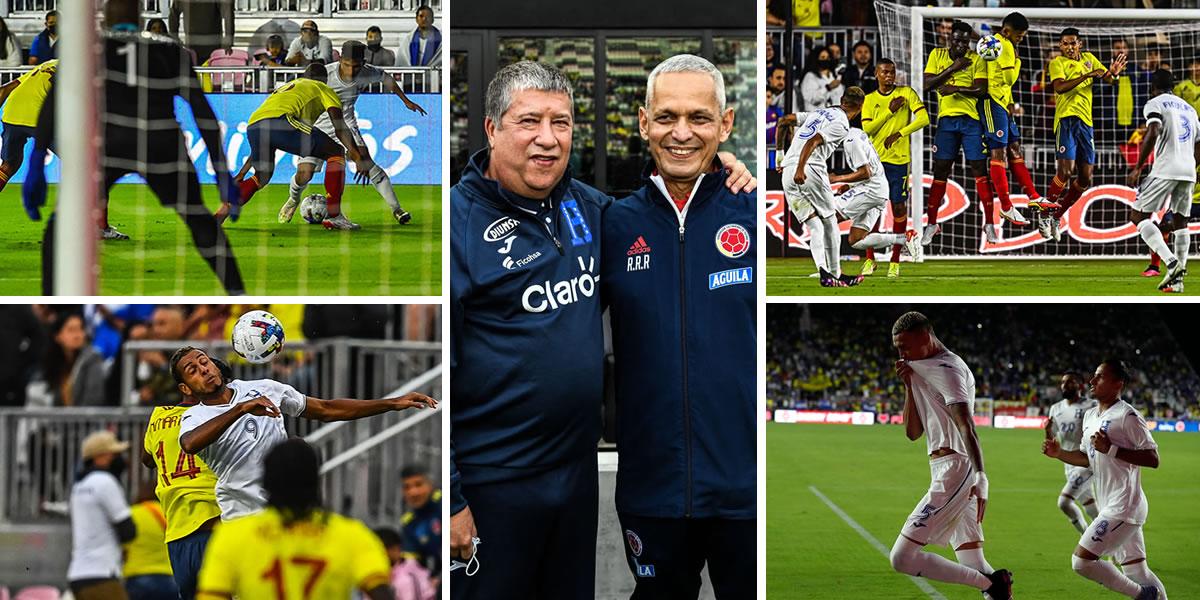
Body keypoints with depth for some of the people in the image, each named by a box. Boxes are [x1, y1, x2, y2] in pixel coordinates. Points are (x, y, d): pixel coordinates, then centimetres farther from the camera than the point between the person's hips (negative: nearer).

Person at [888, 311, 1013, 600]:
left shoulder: (947, 369, -11)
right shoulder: (923, 372, 19)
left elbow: (967, 428, -24)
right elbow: (912, 433, 18)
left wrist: (980, 478, -35)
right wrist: (909, 386, 5)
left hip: (953, 472, -10)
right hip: (947, 473, 10)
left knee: (902, 557, -14)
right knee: (974, 568, 11)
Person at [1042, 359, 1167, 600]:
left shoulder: (1127, 416, -13)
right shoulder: (1090, 415, 14)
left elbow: (1152, 459, -17)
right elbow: (1087, 459, 24)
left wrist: (1111, 449, -22)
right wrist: (1059, 453, 9)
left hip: (1124, 506, -9)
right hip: (1111, 507, 9)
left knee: (1081, 560, -13)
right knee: (1138, 573, 12)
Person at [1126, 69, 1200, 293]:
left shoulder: (1154, 104, 1)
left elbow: (1153, 132, -17)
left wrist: (1137, 168, -14)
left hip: (1165, 170, -7)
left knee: (1137, 216, -1)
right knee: (1180, 221, 14)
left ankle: (1171, 262, -19)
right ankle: (1177, 279, 5)